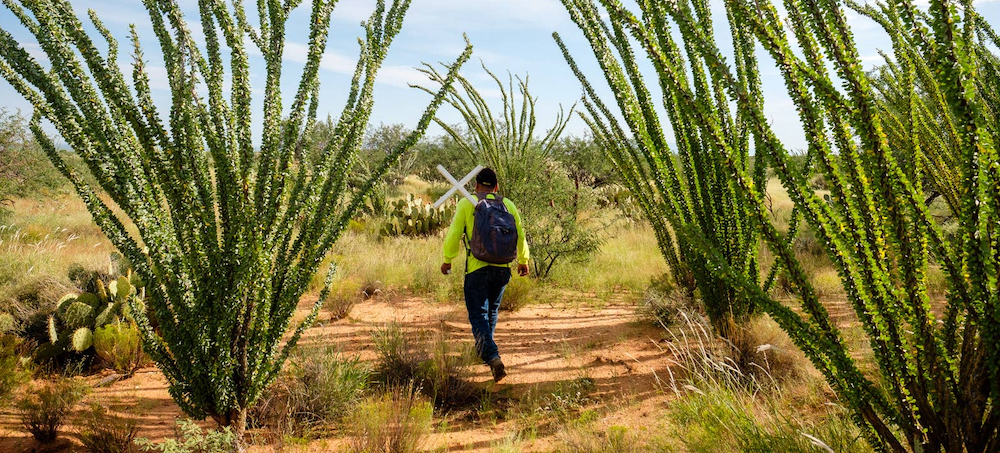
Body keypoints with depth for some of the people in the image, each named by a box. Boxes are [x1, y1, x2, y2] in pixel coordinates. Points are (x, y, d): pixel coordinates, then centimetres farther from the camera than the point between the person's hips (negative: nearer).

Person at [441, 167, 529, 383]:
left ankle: (492, 357, -18)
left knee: (478, 315, -1)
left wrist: (447, 260, 10)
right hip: (502, 268, 4)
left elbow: (454, 235, -4)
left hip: (477, 268, -4)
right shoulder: (508, 205, 7)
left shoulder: (466, 204, -1)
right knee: (492, 311, 22)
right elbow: (520, 235, 11)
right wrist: (523, 261, 26)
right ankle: (483, 348, 38)